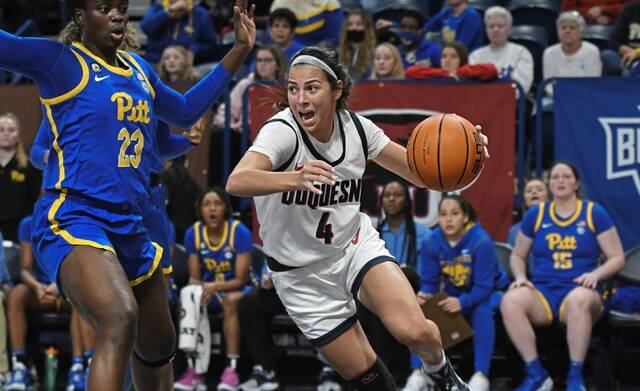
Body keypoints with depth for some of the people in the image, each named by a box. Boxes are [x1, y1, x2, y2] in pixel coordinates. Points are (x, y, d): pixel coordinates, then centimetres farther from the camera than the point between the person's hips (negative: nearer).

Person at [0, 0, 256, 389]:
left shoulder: (138, 69, 18)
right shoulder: (60, 61, -4)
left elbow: (185, 111, 34)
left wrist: (240, 50, 31)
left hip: (130, 227, 8)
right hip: (72, 220, -8)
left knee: (158, 346, 19)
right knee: (121, 320, -34)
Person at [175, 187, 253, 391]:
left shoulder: (240, 232, -14)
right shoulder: (193, 234, -4)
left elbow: (241, 279, -14)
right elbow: (194, 277, 0)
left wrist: (215, 286, -32)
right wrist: (198, 286, -24)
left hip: (237, 291, -3)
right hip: (208, 290, 3)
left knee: (230, 299, -38)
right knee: (188, 294, -31)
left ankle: (232, 369, -36)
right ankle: (194, 369, -38)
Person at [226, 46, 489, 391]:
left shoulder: (355, 127, -11)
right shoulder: (282, 131, -25)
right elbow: (236, 182, -44)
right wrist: (294, 179, -63)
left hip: (356, 244, 2)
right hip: (303, 274, -2)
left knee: (413, 331, -22)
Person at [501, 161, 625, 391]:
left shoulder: (594, 214, 6)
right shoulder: (535, 214, 12)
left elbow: (617, 258, 7)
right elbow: (517, 256, 21)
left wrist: (595, 274, -12)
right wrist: (520, 277, -1)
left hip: (580, 291, -2)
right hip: (542, 293, 2)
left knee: (578, 299, -42)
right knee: (510, 301, -32)